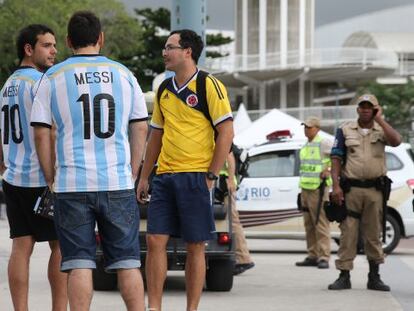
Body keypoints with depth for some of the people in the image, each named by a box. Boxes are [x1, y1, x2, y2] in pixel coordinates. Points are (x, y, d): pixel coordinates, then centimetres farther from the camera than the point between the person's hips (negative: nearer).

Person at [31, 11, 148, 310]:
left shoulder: (54, 77, 1)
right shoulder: (123, 74, 6)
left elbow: (41, 133, 0)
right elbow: (140, 129, 7)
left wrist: (51, 178, 8)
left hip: (72, 184, -1)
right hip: (118, 184, 1)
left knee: (79, 264, 1)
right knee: (127, 261, 6)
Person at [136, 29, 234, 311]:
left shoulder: (210, 86, -6)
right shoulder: (164, 90, 14)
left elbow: (226, 133, -9)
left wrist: (210, 176, -12)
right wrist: (144, 177, 17)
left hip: (196, 178, -6)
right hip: (165, 177, 6)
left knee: (195, 246, 0)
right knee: (155, 240, -1)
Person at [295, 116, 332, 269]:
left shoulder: (323, 143, -7)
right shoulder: (306, 146, 19)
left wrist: (329, 169, -14)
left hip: (318, 189, -9)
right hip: (305, 188, 9)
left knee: (321, 224, -11)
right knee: (309, 225, 10)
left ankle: (324, 258, -13)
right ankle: (313, 256, 14)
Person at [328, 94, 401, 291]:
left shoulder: (381, 130, 8)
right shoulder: (345, 131, 6)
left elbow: (396, 141, -14)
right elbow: (336, 159, 1)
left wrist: (379, 119, -10)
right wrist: (336, 185, -9)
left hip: (374, 190, 1)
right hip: (350, 188, -1)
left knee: (373, 235, 7)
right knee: (347, 233, -3)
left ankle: (374, 277, 15)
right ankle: (344, 276, 1)